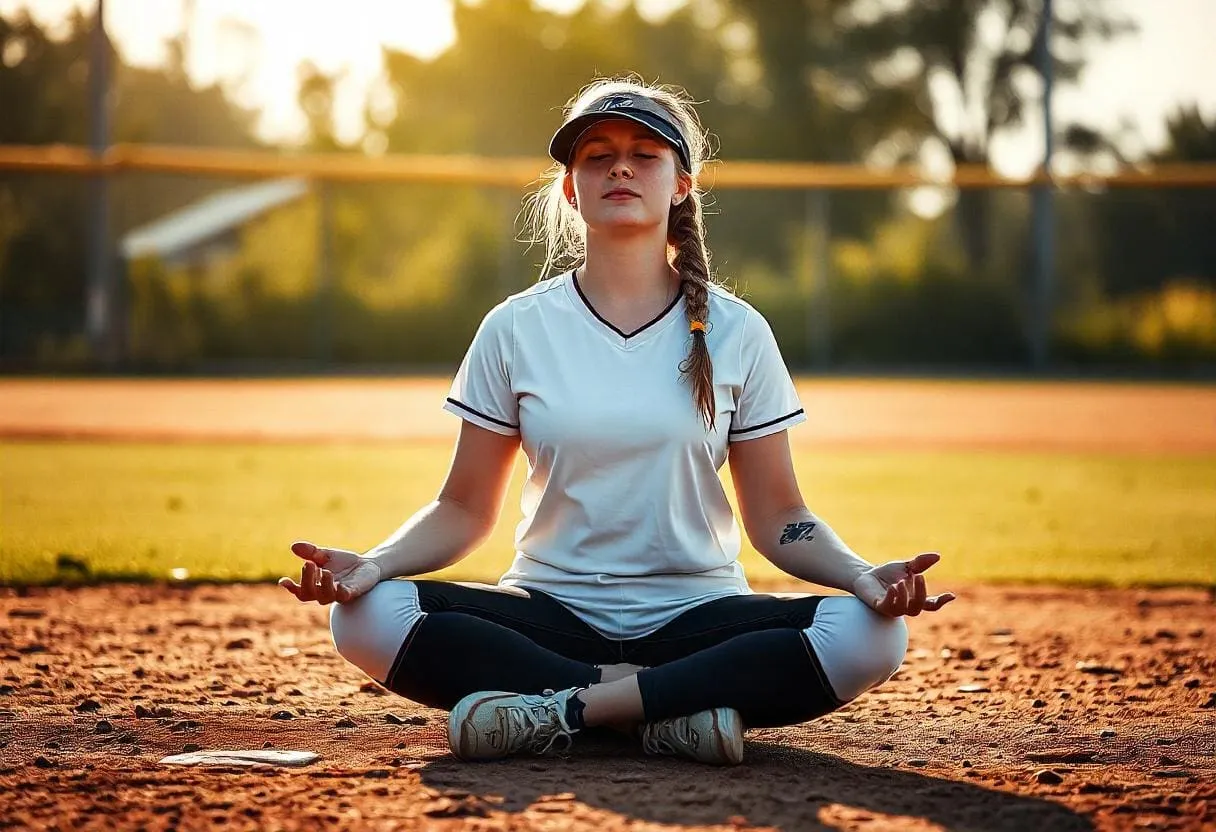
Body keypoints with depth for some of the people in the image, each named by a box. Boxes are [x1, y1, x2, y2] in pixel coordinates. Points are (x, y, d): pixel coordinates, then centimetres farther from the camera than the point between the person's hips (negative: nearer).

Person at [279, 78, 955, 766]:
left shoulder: (736, 332, 4)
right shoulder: (516, 329, 5)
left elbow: (778, 517, 5)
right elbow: (465, 510, 6)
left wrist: (864, 576, -15)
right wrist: (370, 565, -14)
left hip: (696, 617, 0)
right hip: (551, 616, 0)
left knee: (870, 634, -29)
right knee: (368, 615, -28)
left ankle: (563, 709, -27)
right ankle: (676, 704, -25)